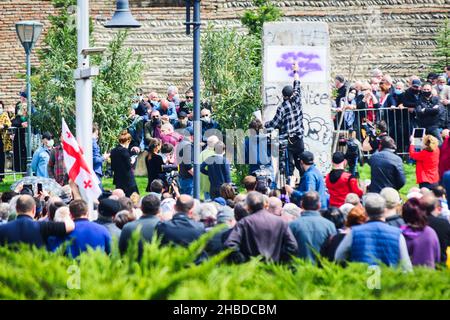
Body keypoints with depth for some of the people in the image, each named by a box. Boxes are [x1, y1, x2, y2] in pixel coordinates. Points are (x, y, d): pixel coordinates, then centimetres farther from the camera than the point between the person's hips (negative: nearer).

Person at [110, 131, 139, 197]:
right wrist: (132, 162, 2)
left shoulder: (113, 151, 7)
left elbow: (112, 167, 11)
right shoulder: (124, 150, -15)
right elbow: (128, 166, -16)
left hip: (117, 179, 7)